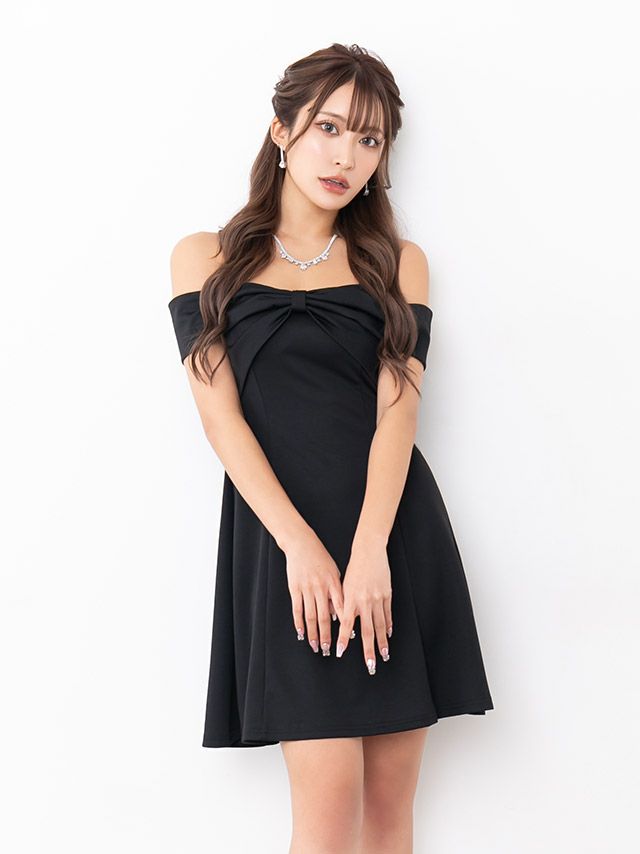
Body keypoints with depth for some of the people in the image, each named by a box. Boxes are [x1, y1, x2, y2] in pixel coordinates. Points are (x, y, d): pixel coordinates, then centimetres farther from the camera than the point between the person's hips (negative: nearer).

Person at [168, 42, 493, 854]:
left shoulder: (398, 263, 12)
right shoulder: (207, 258, 9)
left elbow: (398, 406, -1)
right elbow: (219, 411, -2)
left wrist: (370, 549, -16)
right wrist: (301, 544, -14)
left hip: (397, 530, 2)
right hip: (281, 532, -2)